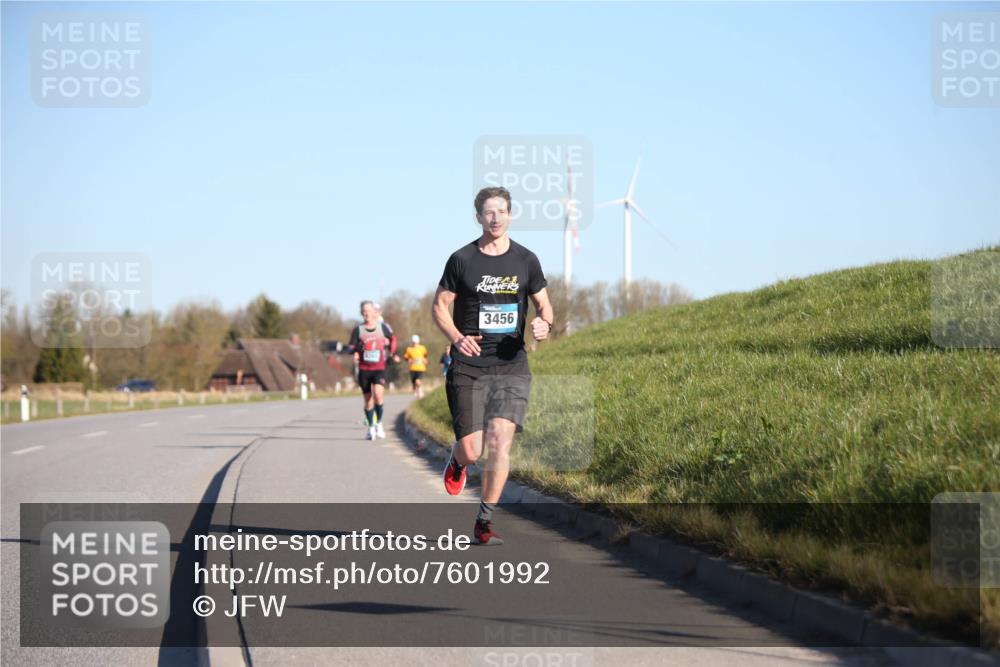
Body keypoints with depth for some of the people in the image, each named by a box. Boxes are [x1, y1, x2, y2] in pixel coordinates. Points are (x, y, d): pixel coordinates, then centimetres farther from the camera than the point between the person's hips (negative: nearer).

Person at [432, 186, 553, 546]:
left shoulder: (525, 260, 5)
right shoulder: (462, 259, -1)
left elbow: (543, 303, 15)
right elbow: (440, 305, 5)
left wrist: (544, 323, -9)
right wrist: (457, 338, -12)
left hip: (511, 367, 1)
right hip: (468, 369, -1)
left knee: (500, 442, -13)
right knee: (471, 451, -4)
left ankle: (484, 522, 0)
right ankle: (457, 462, 36)